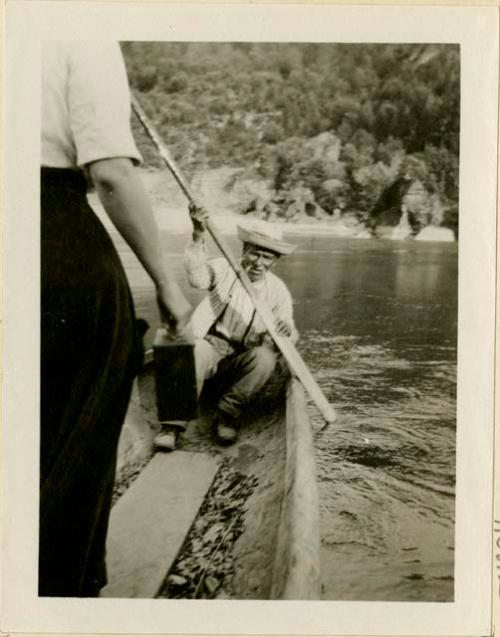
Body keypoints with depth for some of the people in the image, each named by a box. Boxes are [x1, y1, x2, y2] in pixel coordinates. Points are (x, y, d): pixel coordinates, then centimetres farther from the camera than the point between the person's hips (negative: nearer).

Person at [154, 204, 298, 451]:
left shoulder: (278, 291, 2)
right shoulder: (225, 268, -1)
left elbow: (287, 334, -4)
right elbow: (198, 278, -24)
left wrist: (287, 333, -31)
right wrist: (198, 237, -38)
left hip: (244, 356, 2)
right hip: (211, 344, -1)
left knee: (265, 357, -30)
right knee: (195, 354, -34)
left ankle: (227, 414, -15)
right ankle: (174, 424, -26)